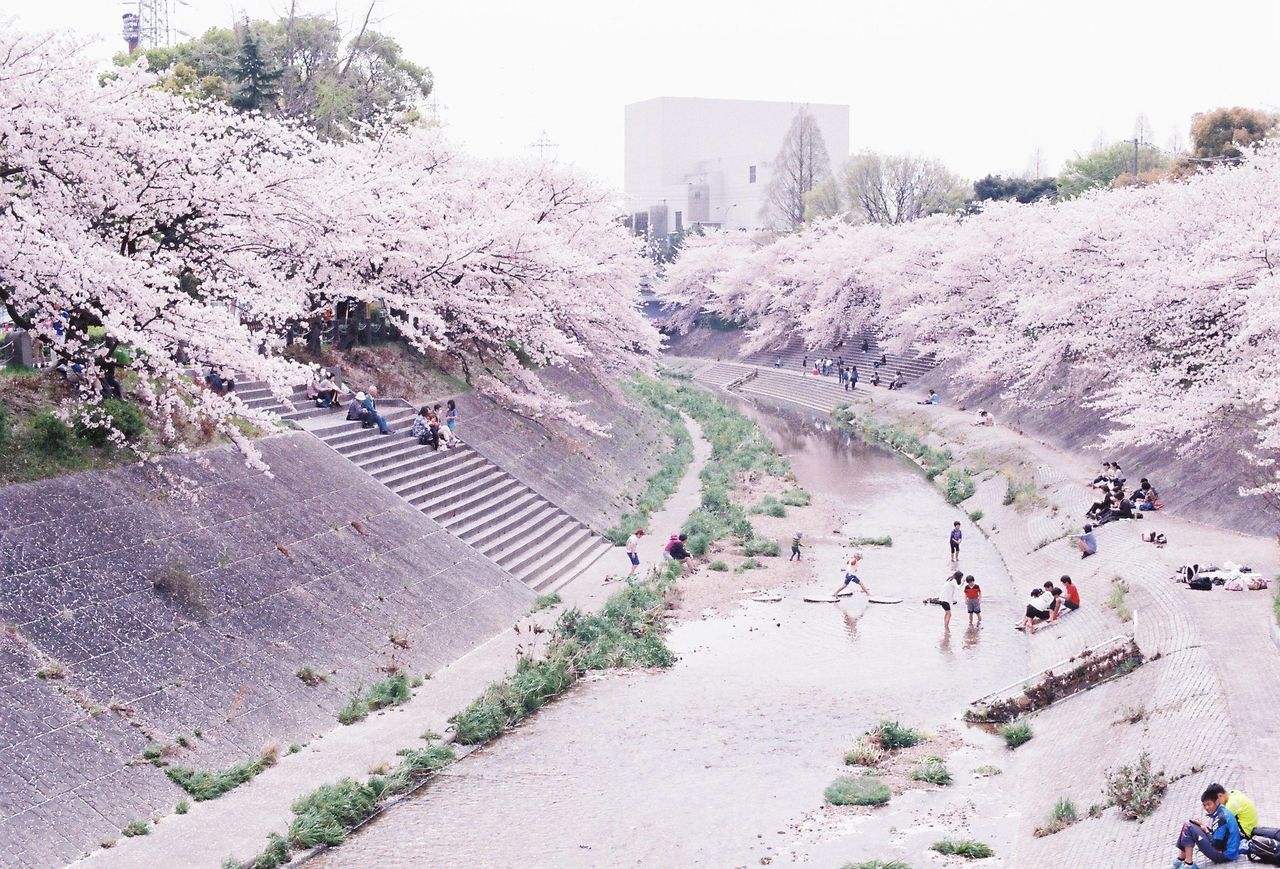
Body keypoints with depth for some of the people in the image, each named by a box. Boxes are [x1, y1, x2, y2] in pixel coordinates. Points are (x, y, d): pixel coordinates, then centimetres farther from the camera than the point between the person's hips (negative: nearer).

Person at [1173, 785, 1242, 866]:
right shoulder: (1219, 812, 7)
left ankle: (1188, 864, -11)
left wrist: (1206, 831, -5)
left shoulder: (1221, 817, -22)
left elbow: (1217, 845, -22)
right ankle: (1181, 859, 10)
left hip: (1224, 855, -10)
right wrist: (1203, 824, 4)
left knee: (1189, 827, -15)